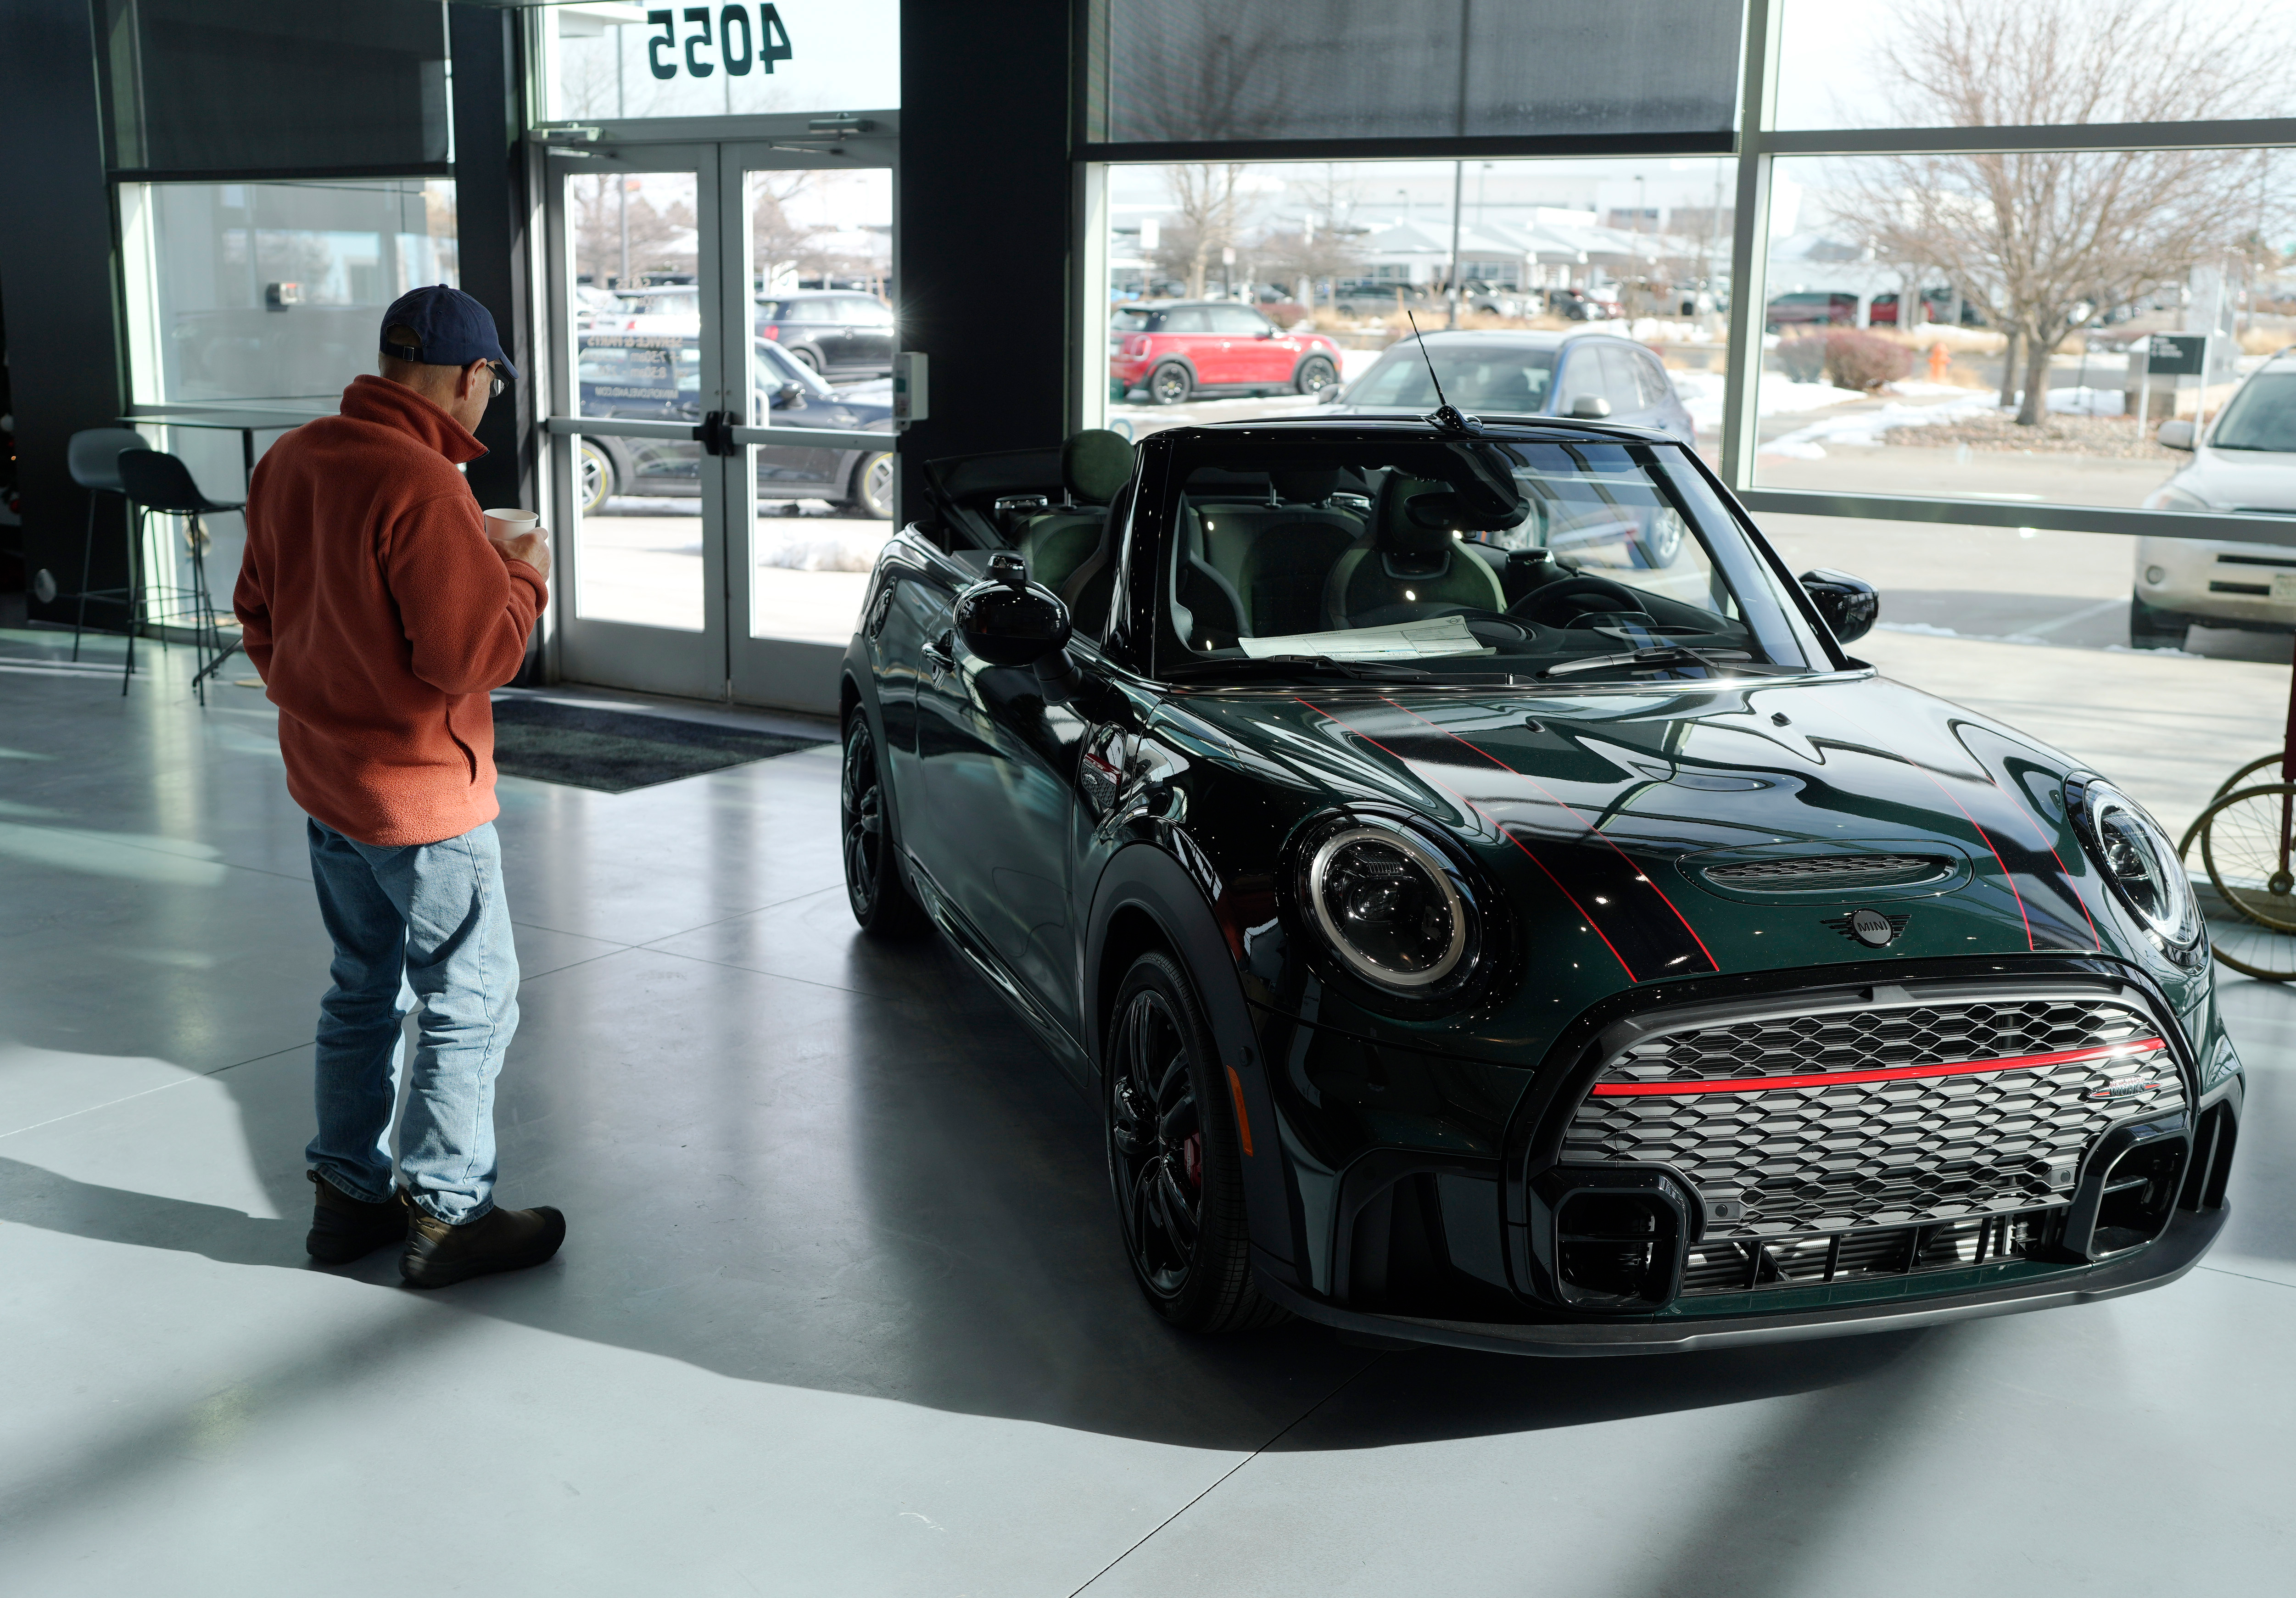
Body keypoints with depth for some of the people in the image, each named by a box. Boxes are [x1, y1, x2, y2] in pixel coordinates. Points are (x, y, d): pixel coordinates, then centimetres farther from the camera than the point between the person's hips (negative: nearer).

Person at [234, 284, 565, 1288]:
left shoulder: (290, 461, 4)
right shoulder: (420, 487, -24)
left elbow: (259, 615, 14)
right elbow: (471, 657, -24)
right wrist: (524, 576, -8)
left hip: (323, 775, 9)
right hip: (420, 792, -9)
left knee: (362, 989, 20)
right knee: (471, 1001, 4)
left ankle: (346, 1193, 29)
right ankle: (445, 1214, 12)